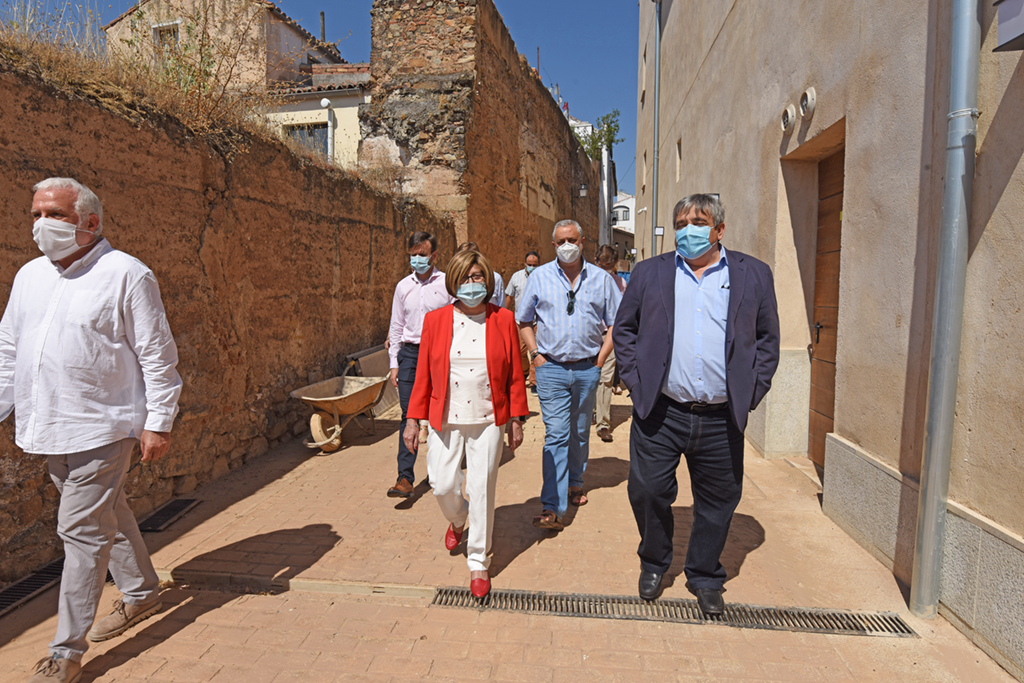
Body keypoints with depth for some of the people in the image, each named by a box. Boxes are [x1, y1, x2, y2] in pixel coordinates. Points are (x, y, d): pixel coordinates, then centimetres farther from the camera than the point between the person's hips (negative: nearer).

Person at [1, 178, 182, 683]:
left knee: (81, 530, -2)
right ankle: (141, 593, 37)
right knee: (107, 515, 19)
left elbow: (157, 356, -11)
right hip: (48, 429, 7)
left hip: (102, 427, -7)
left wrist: (158, 422, -12)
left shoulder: (126, 275, -10)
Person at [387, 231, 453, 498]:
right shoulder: (403, 286, 9)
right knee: (409, 413, -5)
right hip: (410, 352, 2)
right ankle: (405, 477, -4)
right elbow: (396, 326, 13)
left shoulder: (447, 283, 0)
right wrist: (394, 363, 9)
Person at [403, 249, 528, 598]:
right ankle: (458, 520, 43)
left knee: (482, 491, 3)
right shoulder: (435, 320, 1)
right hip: (445, 420, 1)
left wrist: (516, 420, 3)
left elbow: (514, 376, 3)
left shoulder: (503, 320, 0)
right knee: (443, 486, 5)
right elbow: (423, 375, 4)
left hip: (487, 421, -1)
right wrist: (414, 419, 3)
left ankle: (479, 563, 24)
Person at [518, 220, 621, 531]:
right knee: (556, 434, -7)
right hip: (551, 368, -2)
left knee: (580, 432, 15)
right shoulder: (539, 277, 2)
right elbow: (524, 321, 10)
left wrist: (600, 357, 0)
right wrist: (536, 354, -1)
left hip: (587, 369, 2)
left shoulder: (601, 279, 3)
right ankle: (553, 507, -7)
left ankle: (575, 483, 37)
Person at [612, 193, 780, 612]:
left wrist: (752, 391, 0)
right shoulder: (649, 273, 7)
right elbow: (624, 329, 9)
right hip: (660, 413, 0)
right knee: (647, 492, 5)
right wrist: (635, 380, -1)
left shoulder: (753, 275, 7)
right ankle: (653, 565, 34)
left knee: (718, 503, 12)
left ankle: (705, 578, 36)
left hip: (722, 418, 1)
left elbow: (768, 338, 10)